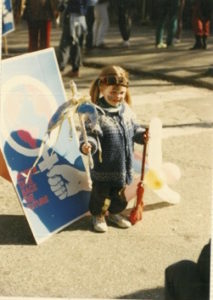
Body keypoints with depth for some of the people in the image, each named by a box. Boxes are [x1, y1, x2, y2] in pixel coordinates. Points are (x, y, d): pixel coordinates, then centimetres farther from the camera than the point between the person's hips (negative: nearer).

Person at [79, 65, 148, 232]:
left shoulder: (126, 109, 2)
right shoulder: (96, 113, -20)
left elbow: (133, 128, 14)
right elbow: (91, 135, -23)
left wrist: (141, 135, -4)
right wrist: (87, 145, -42)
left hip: (123, 165, 6)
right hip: (103, 167, -6)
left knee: (120, 193, 21)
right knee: (101, 192, 12)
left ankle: (114, 213, 44)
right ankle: (98, 215, 35)